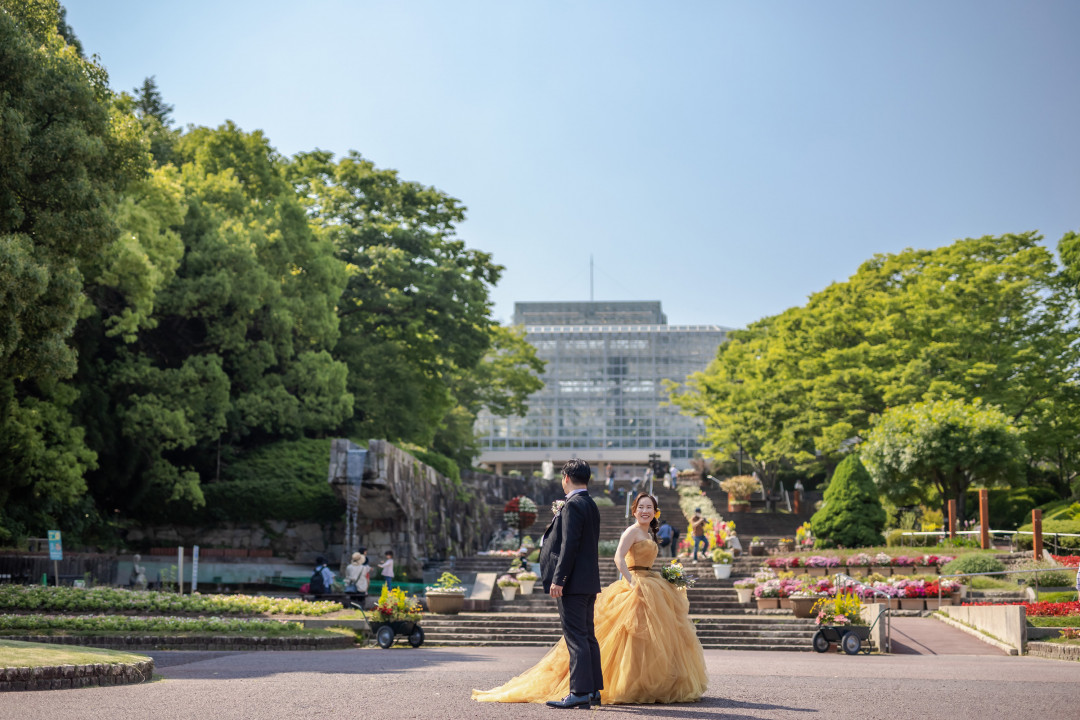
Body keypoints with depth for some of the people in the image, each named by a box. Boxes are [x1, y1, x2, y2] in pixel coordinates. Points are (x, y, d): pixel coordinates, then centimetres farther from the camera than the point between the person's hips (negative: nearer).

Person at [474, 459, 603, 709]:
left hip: (573, 583, -10)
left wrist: (558, 579, -19)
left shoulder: (573, 505, -13)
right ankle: (593, 690, 17)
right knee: (587, 636, 13)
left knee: (575, 637, -8)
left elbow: (569, 545, -19)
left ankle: (580, 692, -8)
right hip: (589, 583, 10)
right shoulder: (591, 505, 15)